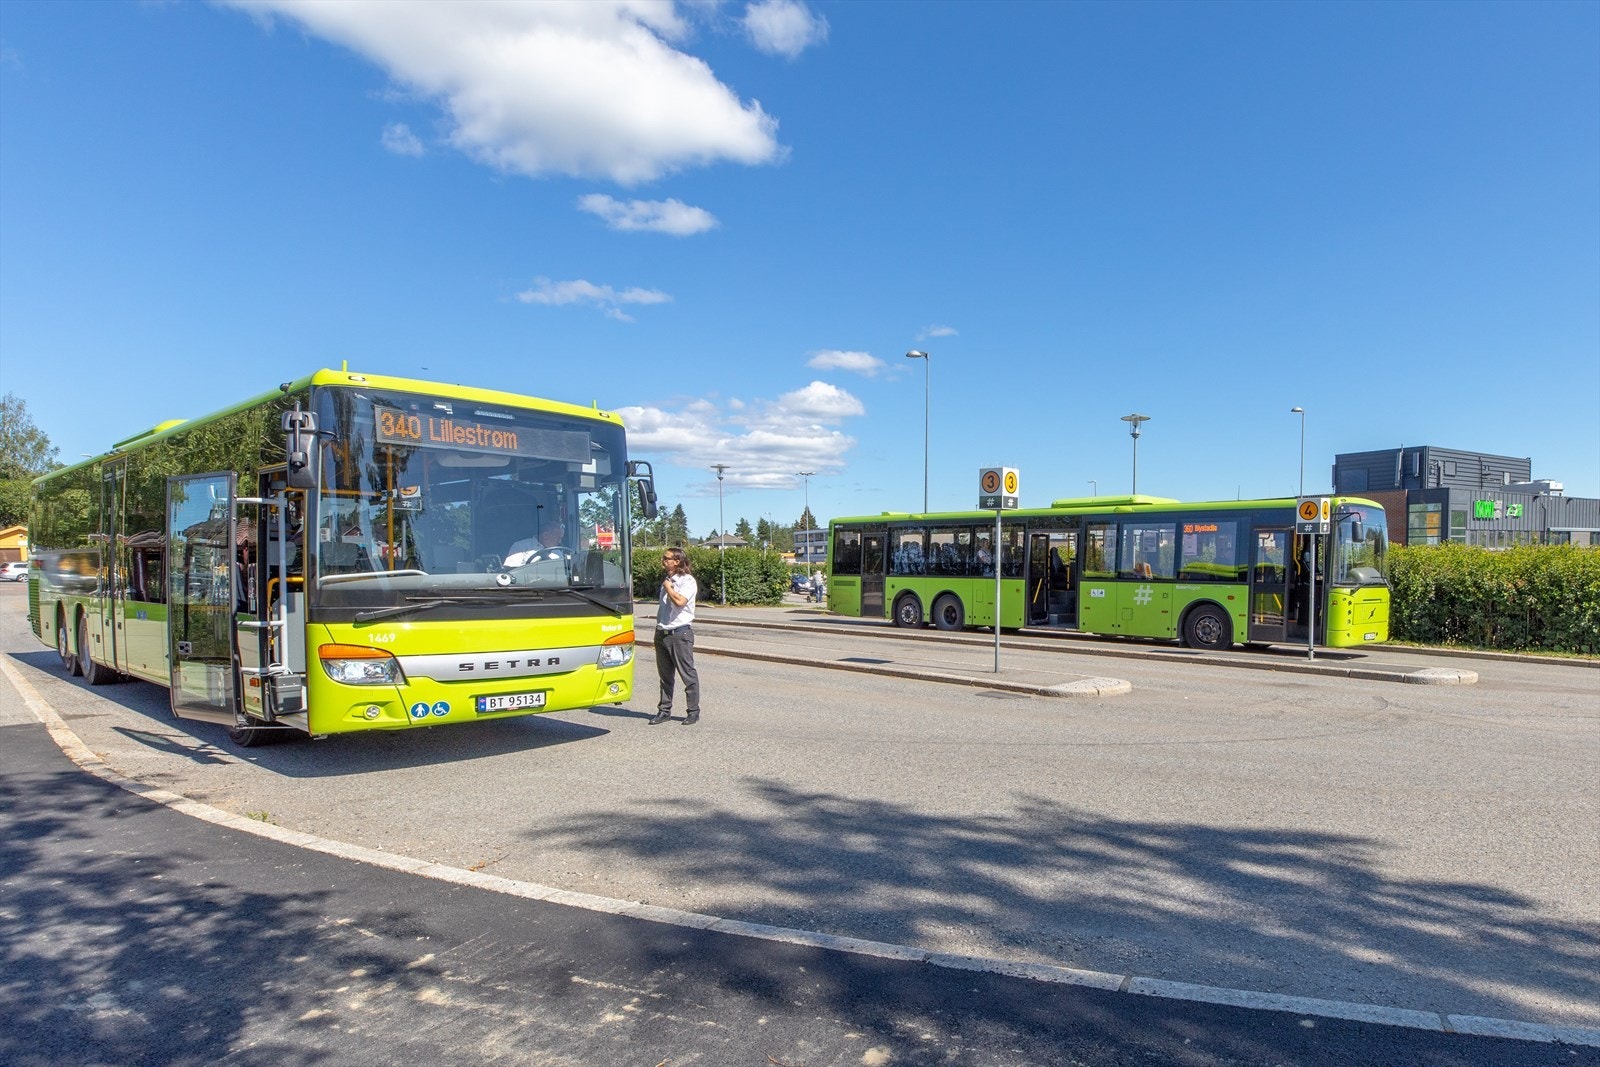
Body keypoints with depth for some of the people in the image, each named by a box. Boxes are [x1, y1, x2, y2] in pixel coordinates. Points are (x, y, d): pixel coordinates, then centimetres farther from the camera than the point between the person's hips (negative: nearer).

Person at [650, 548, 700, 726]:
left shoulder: (688, 581, -9)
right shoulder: (667, 580, 15)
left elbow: (680, 601, -26)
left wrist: (667, 586, -12)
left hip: (680, 634, -8)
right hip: (662, 633, 8)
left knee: (688, 674, -1)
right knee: (665, 675, 12)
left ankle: (694, 711, 7)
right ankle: (664, 710, 19)